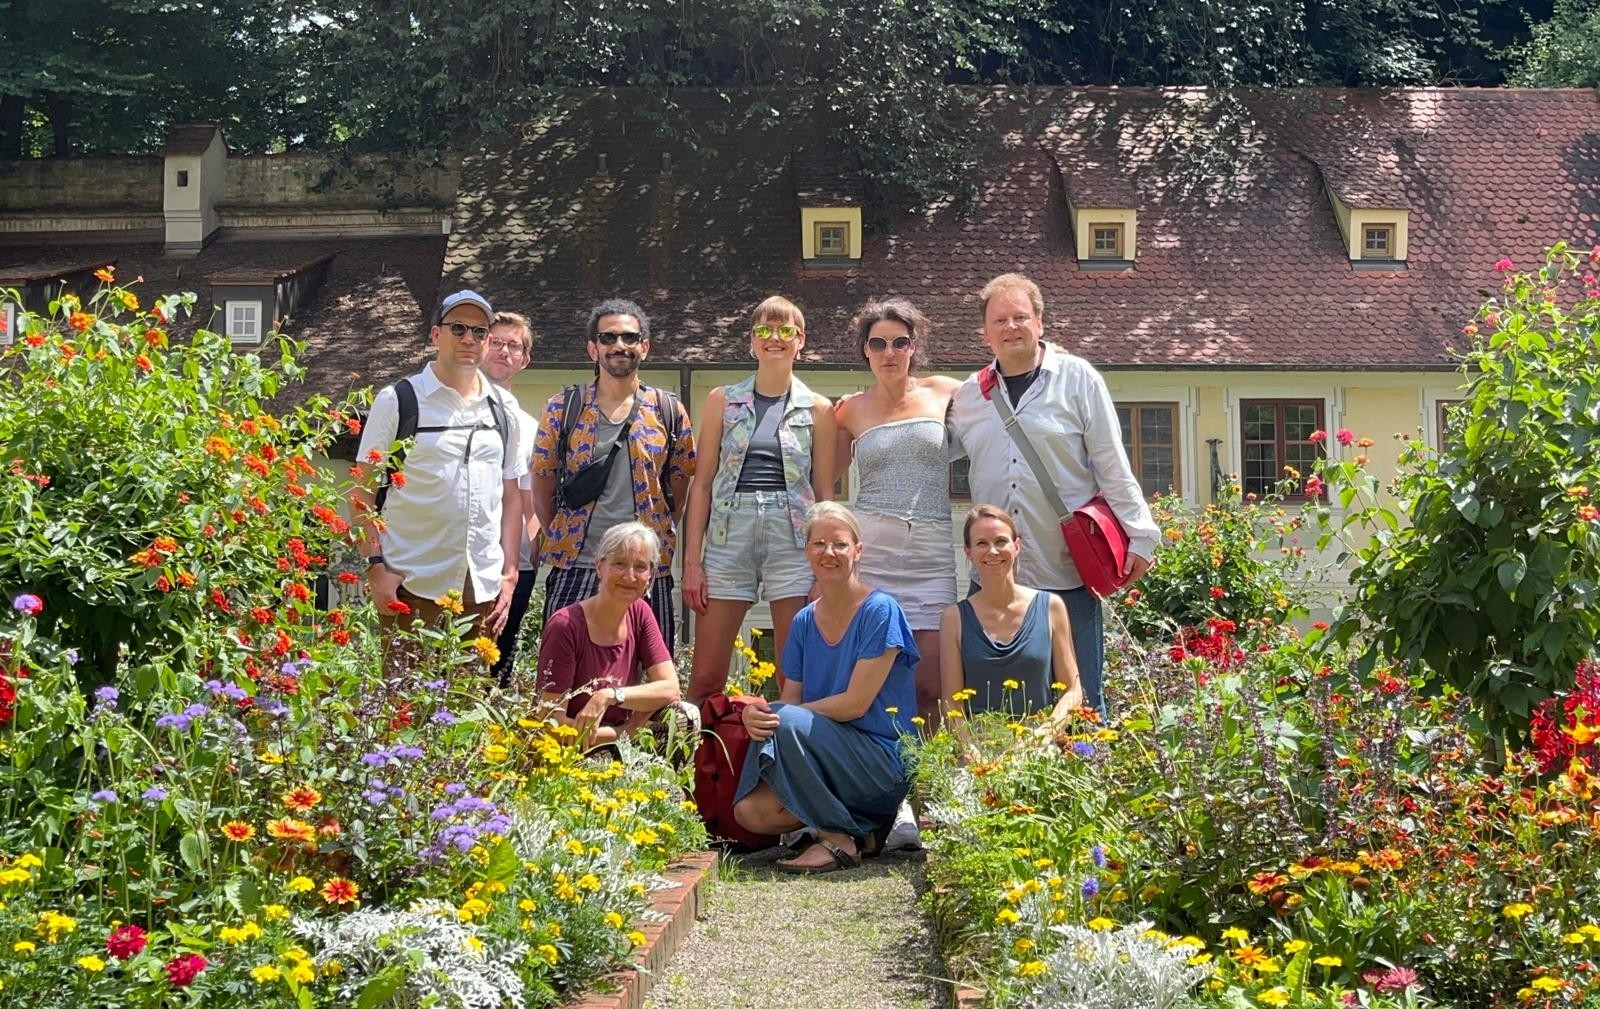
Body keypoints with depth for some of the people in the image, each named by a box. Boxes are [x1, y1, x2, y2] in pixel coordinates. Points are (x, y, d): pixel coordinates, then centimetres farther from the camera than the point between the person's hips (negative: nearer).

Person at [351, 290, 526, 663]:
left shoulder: (503, 408, 13)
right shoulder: (398, 401, 1)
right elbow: (363, 492, -1)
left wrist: (509, 573, 8)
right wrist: (376, 566, -10)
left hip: (482, 590, 4)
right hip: (412, 587, -4)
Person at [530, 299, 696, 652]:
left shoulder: (670, 412, 8)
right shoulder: (562, 409, 6)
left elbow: (678, 492, 11)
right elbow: (542, 493, 9)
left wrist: (655, 545, 5)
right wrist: (563, 542, 5)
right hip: (573, 569, -1)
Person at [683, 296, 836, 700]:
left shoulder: (818, 410, 7)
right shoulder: (722, 401, 8)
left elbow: (825, 493, 7)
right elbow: (702, 484, 7)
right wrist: (692, 561, 0)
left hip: (794, 540, 0)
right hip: (729, 535, 1)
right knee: (706, 678, -2)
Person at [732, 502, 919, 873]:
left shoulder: (880, 611, -9)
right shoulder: (805, 622, 10)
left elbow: (855, 703, -15)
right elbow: (790, 700, 7)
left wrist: (777, 715, -15)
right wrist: (757, 715, -17)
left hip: (883, 761, -6)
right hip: (827, 756, 6)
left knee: (788, 722, -30)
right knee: (751, 811, -20)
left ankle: (839, 839, -15)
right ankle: (862, 827, 2)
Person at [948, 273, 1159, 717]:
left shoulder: (1078, 379, 2)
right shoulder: (968, 395, 11)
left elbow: (1113, 466, 1)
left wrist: (1140, 534, -3)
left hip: (1069, 574, -3)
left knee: (1080, 700, 3)